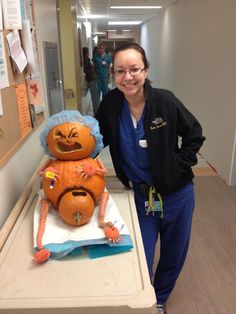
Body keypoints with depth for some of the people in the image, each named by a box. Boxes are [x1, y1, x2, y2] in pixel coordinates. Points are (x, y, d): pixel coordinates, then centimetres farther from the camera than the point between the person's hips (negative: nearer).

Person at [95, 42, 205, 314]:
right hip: (140, 195, 0)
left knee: (174, 255, 20)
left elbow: (194, 135, -4)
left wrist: (178, 166, -10)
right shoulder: (110, 104, -11)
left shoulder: (165, 101, -17)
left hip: (176, 194, 0)